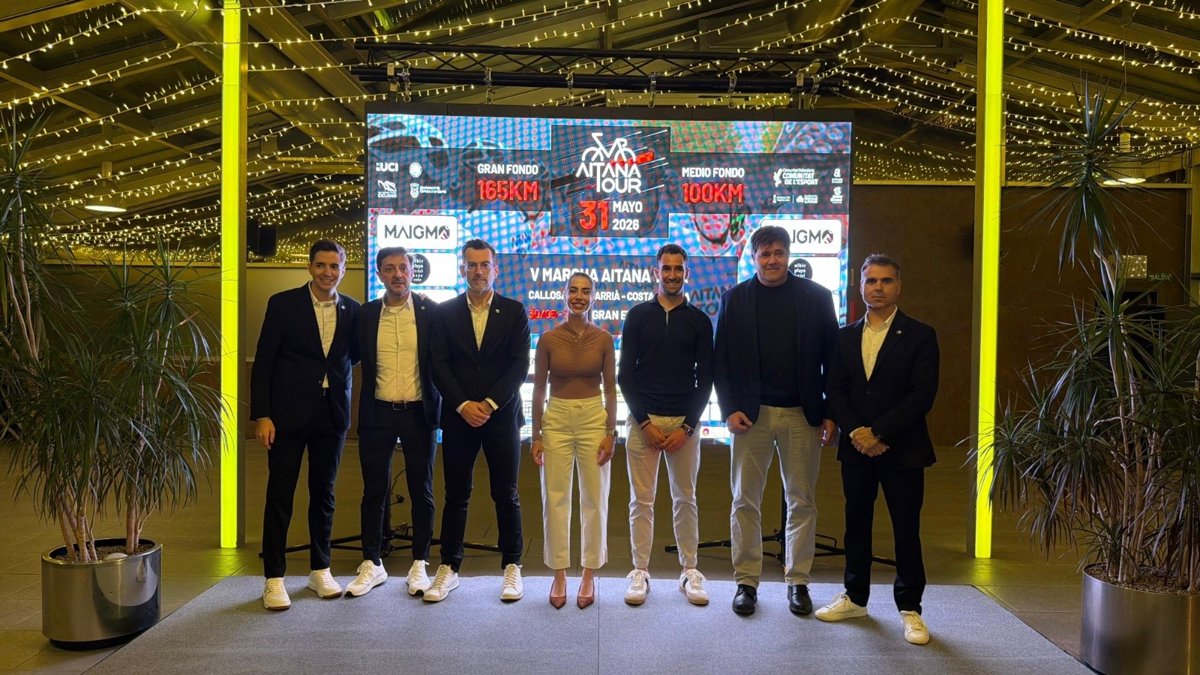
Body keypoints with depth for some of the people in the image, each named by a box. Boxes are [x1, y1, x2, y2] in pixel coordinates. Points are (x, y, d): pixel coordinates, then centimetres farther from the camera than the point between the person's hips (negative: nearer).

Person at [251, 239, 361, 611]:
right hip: (288, 412, -3)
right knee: (279, 494, 2)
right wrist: (261, 415, -9)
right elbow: (263, 361, -4)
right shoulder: (283, 304, -2)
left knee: (323, 493, 11)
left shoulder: (352, 310, 5)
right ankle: (274, 578, 12)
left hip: (332, 413, 3)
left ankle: (320, 570, 24)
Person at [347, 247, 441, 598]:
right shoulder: (366, 313, 4)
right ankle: (372, 565, 20)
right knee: (374, 491, 8)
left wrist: (443, 406, -8)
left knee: (421, 491, 7)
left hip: (419, 413, -1)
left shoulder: (430, 312, -2)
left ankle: (419, 564, 20)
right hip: (378, 413, 2)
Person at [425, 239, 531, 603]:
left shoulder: (514, 311, 4)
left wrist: (490, 403, -12)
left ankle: (512, 567, 15)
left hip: (501, 416, -1)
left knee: (506, 495, 4)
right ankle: (448, 568, 17)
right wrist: (463, 405, -11)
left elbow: (520, 365, -3)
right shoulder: (444, 312, 7)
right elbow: (439, 365, 0)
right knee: (456, 496, 7)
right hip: (458, 417, 1)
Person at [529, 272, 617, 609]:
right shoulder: (548, 339, -1)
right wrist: (536, 435, 2)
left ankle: (590, 575, 18)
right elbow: (538, 389, 3)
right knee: (555, 499, 3)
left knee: (595, 500, 4)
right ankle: (559, 575, 17)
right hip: (557, 419, 0)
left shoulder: (604, 339, 0)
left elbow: (610, 388, 3)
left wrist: (611, 433, -2)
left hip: (594, 418, 0)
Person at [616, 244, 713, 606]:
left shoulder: (699, 320, 5)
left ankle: (690, 571, 18)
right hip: (643, 420, 0)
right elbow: (625, 374, 1)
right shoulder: (638, 315, 4)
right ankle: (640, 572, 12)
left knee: (685, 499, 8)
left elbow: (705, 378, 3)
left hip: (684, 422, 1)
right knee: (641, 500, 3)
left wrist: (688, 426, -7)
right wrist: (645, 422, -8)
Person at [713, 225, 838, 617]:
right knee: (745, 501, 5)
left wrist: (830, 413, -3)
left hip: (802, 415, 0)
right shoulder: (734, 299, 4)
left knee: (802, 501, 7)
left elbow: (831, 358, 2)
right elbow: (721, 360, 2)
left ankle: (798, 581, 20)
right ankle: (746, 581, 16)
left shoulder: (816, 297, 3)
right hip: (751, 413, 0)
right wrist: (730, 409, -8)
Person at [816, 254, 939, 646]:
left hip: (902, 450, -3)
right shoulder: (845, 337, 10)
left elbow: (923, 395, -10)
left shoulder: (919, 335, -2)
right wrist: (855, 432, -11)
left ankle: (910, 609, 16)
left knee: (906, 529, 3)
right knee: (856, 524, 11)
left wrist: (879, 434, -15)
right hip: (856, 448, 4)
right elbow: (835, 391, 6)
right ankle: (855, 598, 25)